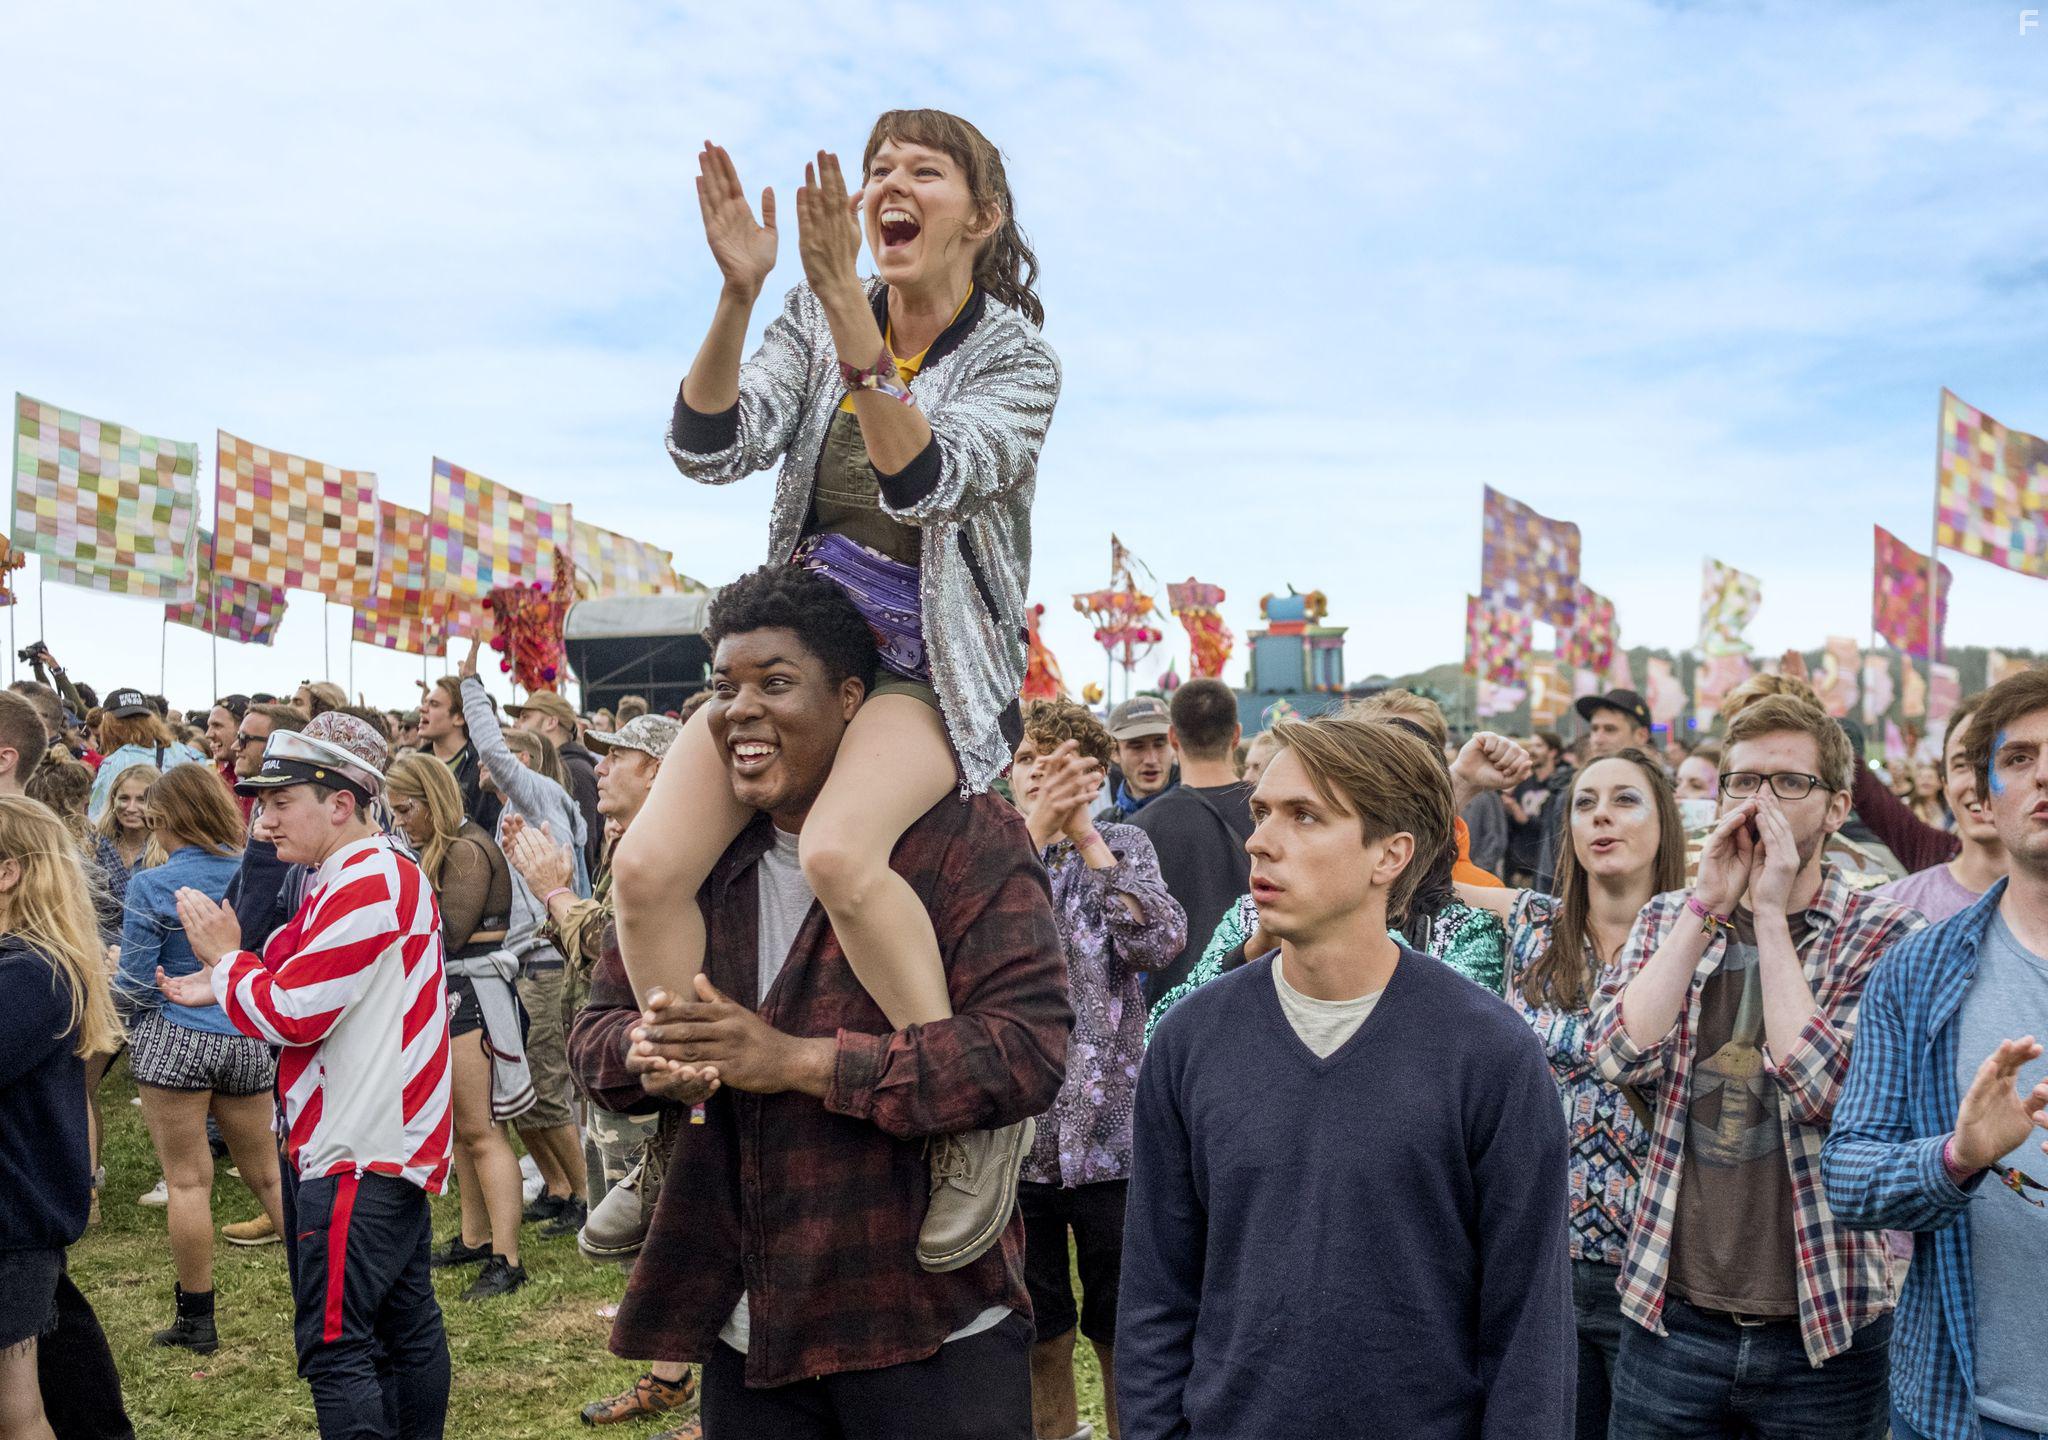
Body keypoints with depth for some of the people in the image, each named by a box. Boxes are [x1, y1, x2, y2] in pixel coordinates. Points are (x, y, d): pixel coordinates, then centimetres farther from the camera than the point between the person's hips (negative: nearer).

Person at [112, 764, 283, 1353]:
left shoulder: (152, 886, -12)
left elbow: (134, 985, -9)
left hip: (174, 1040, -4)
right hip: (248, 1041, 4)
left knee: (188, 1181, 6)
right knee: (267, 1173, 15)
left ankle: (196, 1320, 16)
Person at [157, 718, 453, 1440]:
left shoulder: (369, 882, -18)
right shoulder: (364, 876, 15)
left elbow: (293, 1015, -19)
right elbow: (326, 1001, 19)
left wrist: (225, 956, -4)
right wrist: (225, 986, 9)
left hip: (359, 1158, -10)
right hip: (390, 1140, 10)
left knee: (334, 1345, -6)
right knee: (406, 1320, 17)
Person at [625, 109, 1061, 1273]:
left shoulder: (1017, 359, -6)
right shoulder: (815, 322, 6)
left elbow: (921, 483, -25)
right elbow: (711, 450, -8)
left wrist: (849, 308, -32)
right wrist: (739, 294, -22)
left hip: (936, 669, -4)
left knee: (838, 850, -35)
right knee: (648, 868, -15)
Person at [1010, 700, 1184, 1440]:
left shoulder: (1123, 845, 2)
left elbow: (1161, 941, -15)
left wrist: (1084, 832, -18)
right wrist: (1033, 832, -26)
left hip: (1108, 1130, -1)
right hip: (1012, 1131, 1)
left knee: (1123, 1332, 10)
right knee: (1037, 1332, 16)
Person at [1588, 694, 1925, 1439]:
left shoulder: (1884, 937, -4)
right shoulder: (1669, 919, 5)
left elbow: (1821, 1090, -18)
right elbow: (1620, 1053, -11)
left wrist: (1771, 913, -17)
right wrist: (1708, 904, -13)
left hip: (1823, 1325, -2)